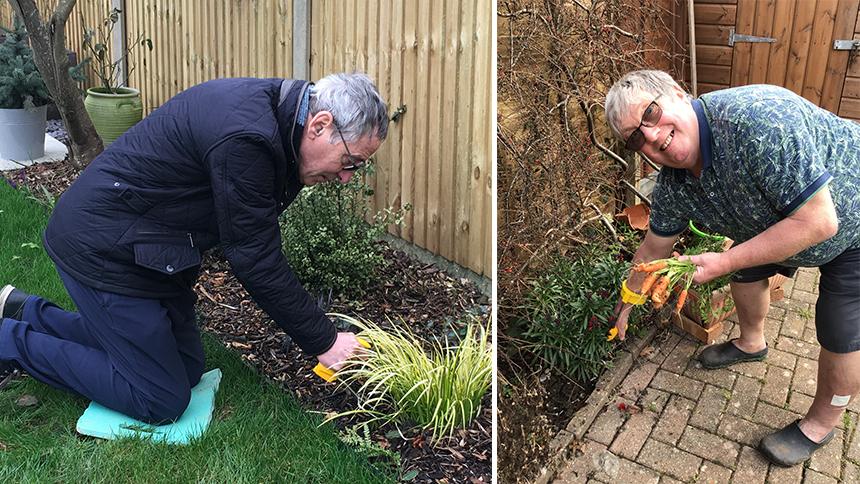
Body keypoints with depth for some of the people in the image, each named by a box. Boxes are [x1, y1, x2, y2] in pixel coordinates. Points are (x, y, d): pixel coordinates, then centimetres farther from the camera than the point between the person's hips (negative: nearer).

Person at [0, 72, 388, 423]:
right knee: (162, 402, -1)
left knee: (187, 369, 15)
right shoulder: (244, 137, -31)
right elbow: (256, 261, -24)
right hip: (101, 248, -9)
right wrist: (324, 341, -15)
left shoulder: (270, 105, 0)